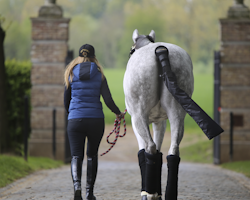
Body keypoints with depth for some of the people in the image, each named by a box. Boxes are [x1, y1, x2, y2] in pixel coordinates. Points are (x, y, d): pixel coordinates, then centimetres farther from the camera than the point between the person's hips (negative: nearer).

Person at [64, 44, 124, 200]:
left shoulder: (71, 74, 3)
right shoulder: (99, 75, 0)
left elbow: (66, 100, 11)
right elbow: (108, 100, -6)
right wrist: (118, 113, 12)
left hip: (75, 121, 0)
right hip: (96, 120, 0)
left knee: (76, 156, -1)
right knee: (92, 155, 16)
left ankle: (77, 184, -27)